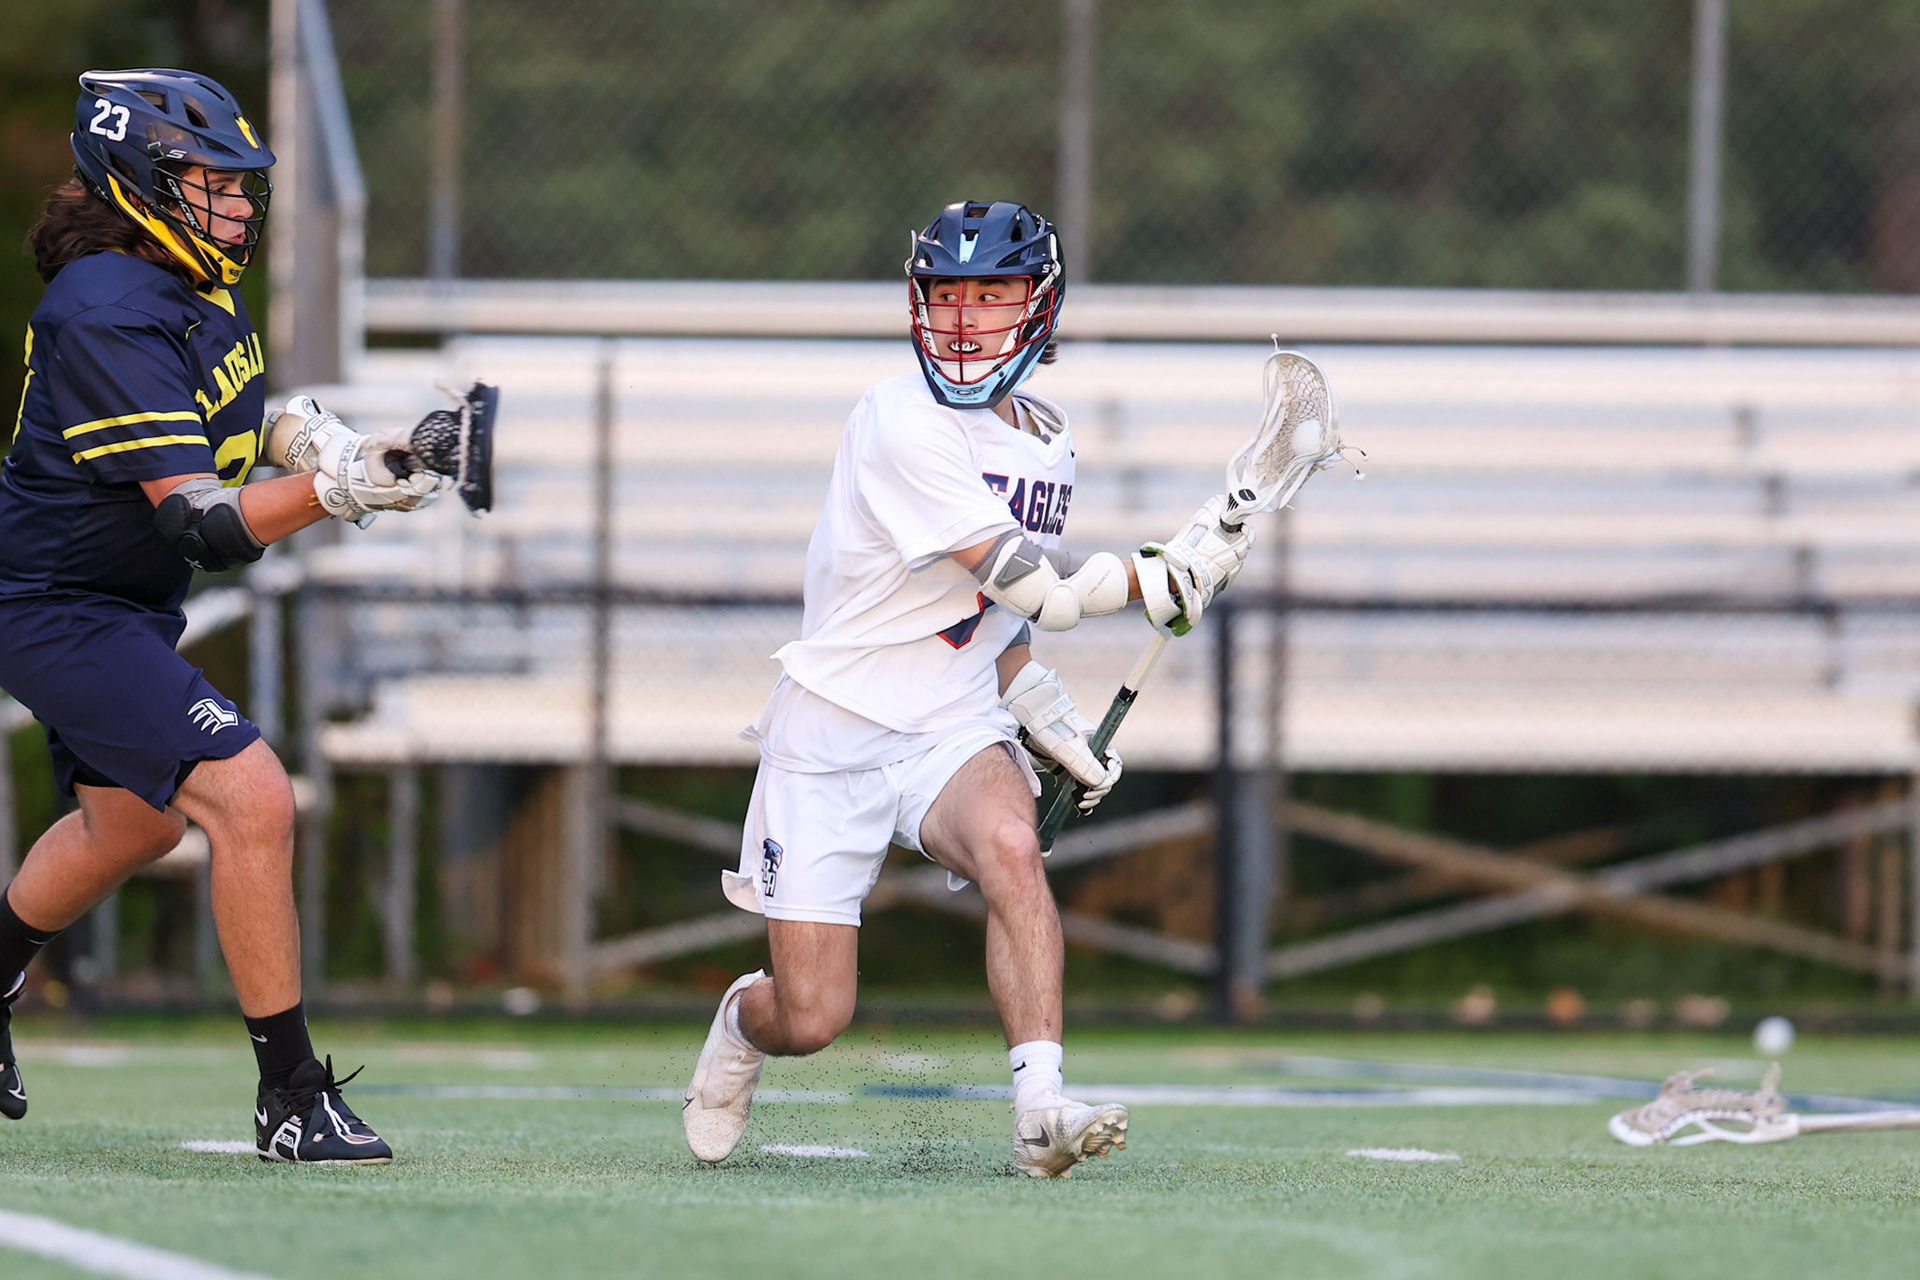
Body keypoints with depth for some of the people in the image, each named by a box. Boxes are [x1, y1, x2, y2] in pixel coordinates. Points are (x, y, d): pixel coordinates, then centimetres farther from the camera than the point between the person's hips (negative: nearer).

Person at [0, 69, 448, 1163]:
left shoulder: (198, 287, 2)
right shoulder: (108, 316, -27)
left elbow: (219, 414, 21)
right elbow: (206, 526, -33)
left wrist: (288, 425, -1)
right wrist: (329, 489, -47)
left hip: (132, 608, 11)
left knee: (132, 820, 28)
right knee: (252, 798, -20)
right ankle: (293, 1102, -15)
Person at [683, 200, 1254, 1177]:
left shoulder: (1045, 440, 8)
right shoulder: (901, 421, -17)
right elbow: (1037, 588, -23)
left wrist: (1046, 716, 11)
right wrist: (1170, 576, -19)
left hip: (956, 729, 5)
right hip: (835, 731, -5)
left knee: (1010, 845, -32)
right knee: (810, 1020, -5)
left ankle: (1042, 1109, -35)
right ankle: (743, 1024, 33)